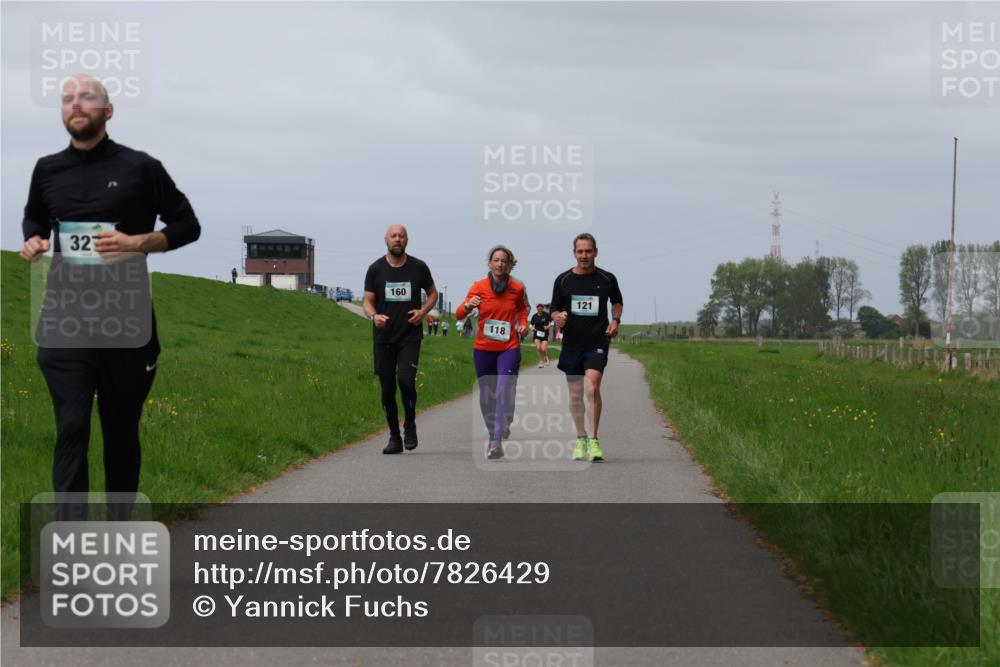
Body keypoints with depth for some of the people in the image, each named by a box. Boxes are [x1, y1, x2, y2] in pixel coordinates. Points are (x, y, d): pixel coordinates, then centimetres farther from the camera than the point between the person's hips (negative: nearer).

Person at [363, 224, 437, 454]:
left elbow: (433, 293, 16)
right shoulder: (376, 269, 1)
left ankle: (410, 425, 5)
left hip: (410, 336, -1)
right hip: (384, 338, 1)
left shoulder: (419, 268, 2)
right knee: (387, 389, 4)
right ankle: (394, 437, 16)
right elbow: (368, 302, 3)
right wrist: (374, 316, -20)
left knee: (406, 380, -19)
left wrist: (423, 311, -4)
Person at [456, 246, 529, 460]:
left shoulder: (517, 288, -1)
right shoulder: (479, 287, -2)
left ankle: (497, 442, -26)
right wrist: (468, 306, -25)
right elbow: (459, 315, -4)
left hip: (509, 348, -2)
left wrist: (523, 324, 1)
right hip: (483, 348, 2)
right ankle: (493, 436, 31)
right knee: (486, 397, 10)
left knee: (504, 392, -19)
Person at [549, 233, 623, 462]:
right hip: (572, 343, 2)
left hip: (597, 342, -2)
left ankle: (594, 440, -15)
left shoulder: (607, 279, 2)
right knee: (575, 394, 9)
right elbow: (554, 309, 8)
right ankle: (580, 439, 26)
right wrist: (557, 317, -15)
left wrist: (615, 320, 3)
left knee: (592, 387, -21)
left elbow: (617, 301, 21)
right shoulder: (563, 280, 2)